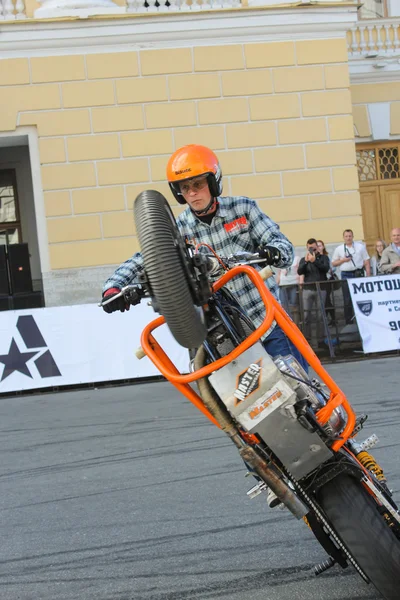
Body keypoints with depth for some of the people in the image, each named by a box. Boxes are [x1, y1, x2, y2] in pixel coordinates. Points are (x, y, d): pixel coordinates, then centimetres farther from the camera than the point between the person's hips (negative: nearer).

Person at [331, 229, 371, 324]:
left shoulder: (360, 247, 8)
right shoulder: (339, 249, 10)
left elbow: (366, 261, 7)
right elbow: (333, 263, 12)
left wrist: (368, 276, -1)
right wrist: (343, 260, -6)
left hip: (359, 274, 0)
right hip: (346, 275, 0)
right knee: (347, 300, -1)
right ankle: (348, 321, 3)